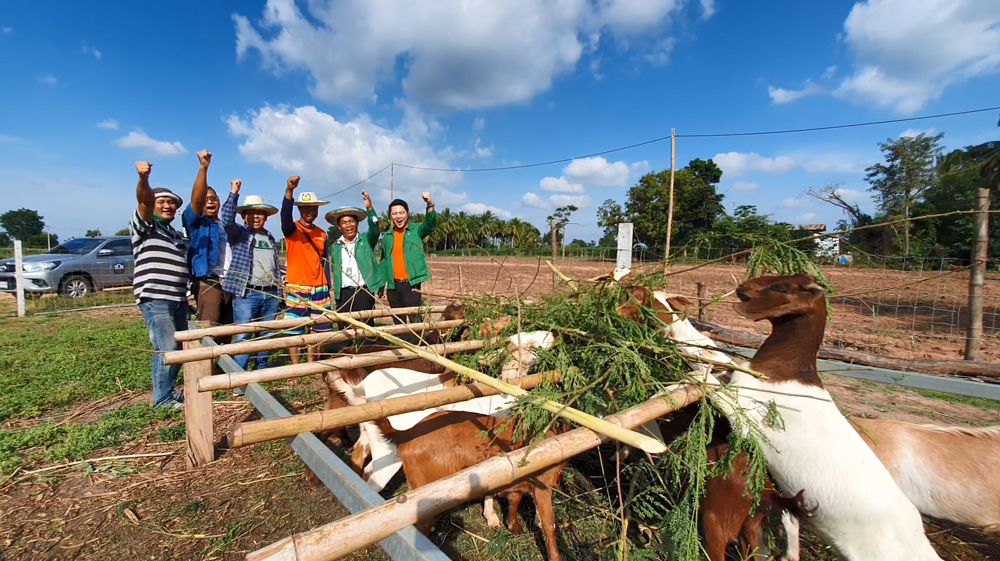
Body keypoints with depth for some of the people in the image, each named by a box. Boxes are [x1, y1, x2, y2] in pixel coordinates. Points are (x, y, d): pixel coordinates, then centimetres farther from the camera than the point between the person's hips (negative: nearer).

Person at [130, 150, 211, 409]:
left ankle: (170, 390, 27)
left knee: (179, 347, 12)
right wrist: (143, 179, -41)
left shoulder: (176, 233, 21)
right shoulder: (145, 226, 1)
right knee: (167, 348, -9)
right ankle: (163, 399, 4)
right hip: (155, 299, -8)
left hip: (178, 299, 8)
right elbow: (144, 201, -19)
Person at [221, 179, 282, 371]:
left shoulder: (270, 238, 18)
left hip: (271, 294, 5)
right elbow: (227, 220, -18)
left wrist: (279, 292, 16)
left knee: (266, 335, 10)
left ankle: (262, 370, 22)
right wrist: (233, 193, -19)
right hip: (246, 294, -5)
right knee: (243, 337, -4)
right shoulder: (239, 233, 4)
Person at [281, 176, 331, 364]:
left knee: (316, 329, 9)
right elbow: (285, 215, -26)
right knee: (294, 331, 1)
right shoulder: (292, 229, -3)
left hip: (319, 289, 4)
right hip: (297, 289, -4)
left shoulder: (322, 234, 11)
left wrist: (328, 287, 11)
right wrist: (289, 190, -43)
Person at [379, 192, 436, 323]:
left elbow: (430, 225, -20)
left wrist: (430, 205, -37)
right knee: (397, 321, 14)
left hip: (411, 284, -4)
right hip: (393, 286, 4)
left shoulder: (416, 230, 1)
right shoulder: (387, 236, 12)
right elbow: (384, 261, 16)